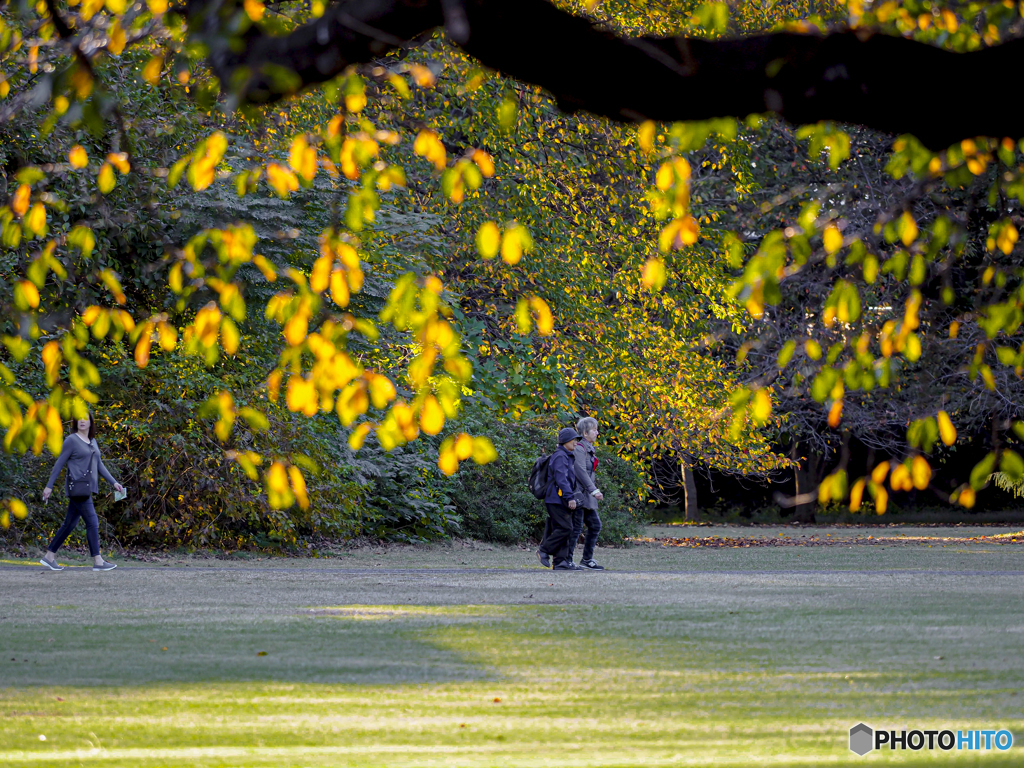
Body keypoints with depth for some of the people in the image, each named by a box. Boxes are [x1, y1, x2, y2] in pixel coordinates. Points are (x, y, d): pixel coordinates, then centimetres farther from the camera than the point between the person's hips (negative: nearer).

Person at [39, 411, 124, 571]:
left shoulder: (93, 442, 17)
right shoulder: (71, 441, -6)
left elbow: (99, 465, 20)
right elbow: (59, 464, -5)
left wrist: (114, 482, 12)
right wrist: (49, 486, -7)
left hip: (87, 488, 8)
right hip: (77, 486, -8)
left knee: (70, 524, 10)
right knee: (92, 522, -10)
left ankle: (49, 556, 16)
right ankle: (98, 561, -8)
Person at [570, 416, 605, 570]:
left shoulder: (589, 449, 16)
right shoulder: (579, 448, -14)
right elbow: (581, 472, -22)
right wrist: (594, 490, -25)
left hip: (586, 495, 10)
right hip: (578, 494, -10)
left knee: (595, 525, 11)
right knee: (576, 527, -7)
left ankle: (587, 559, 17)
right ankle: (567, 560, -2)